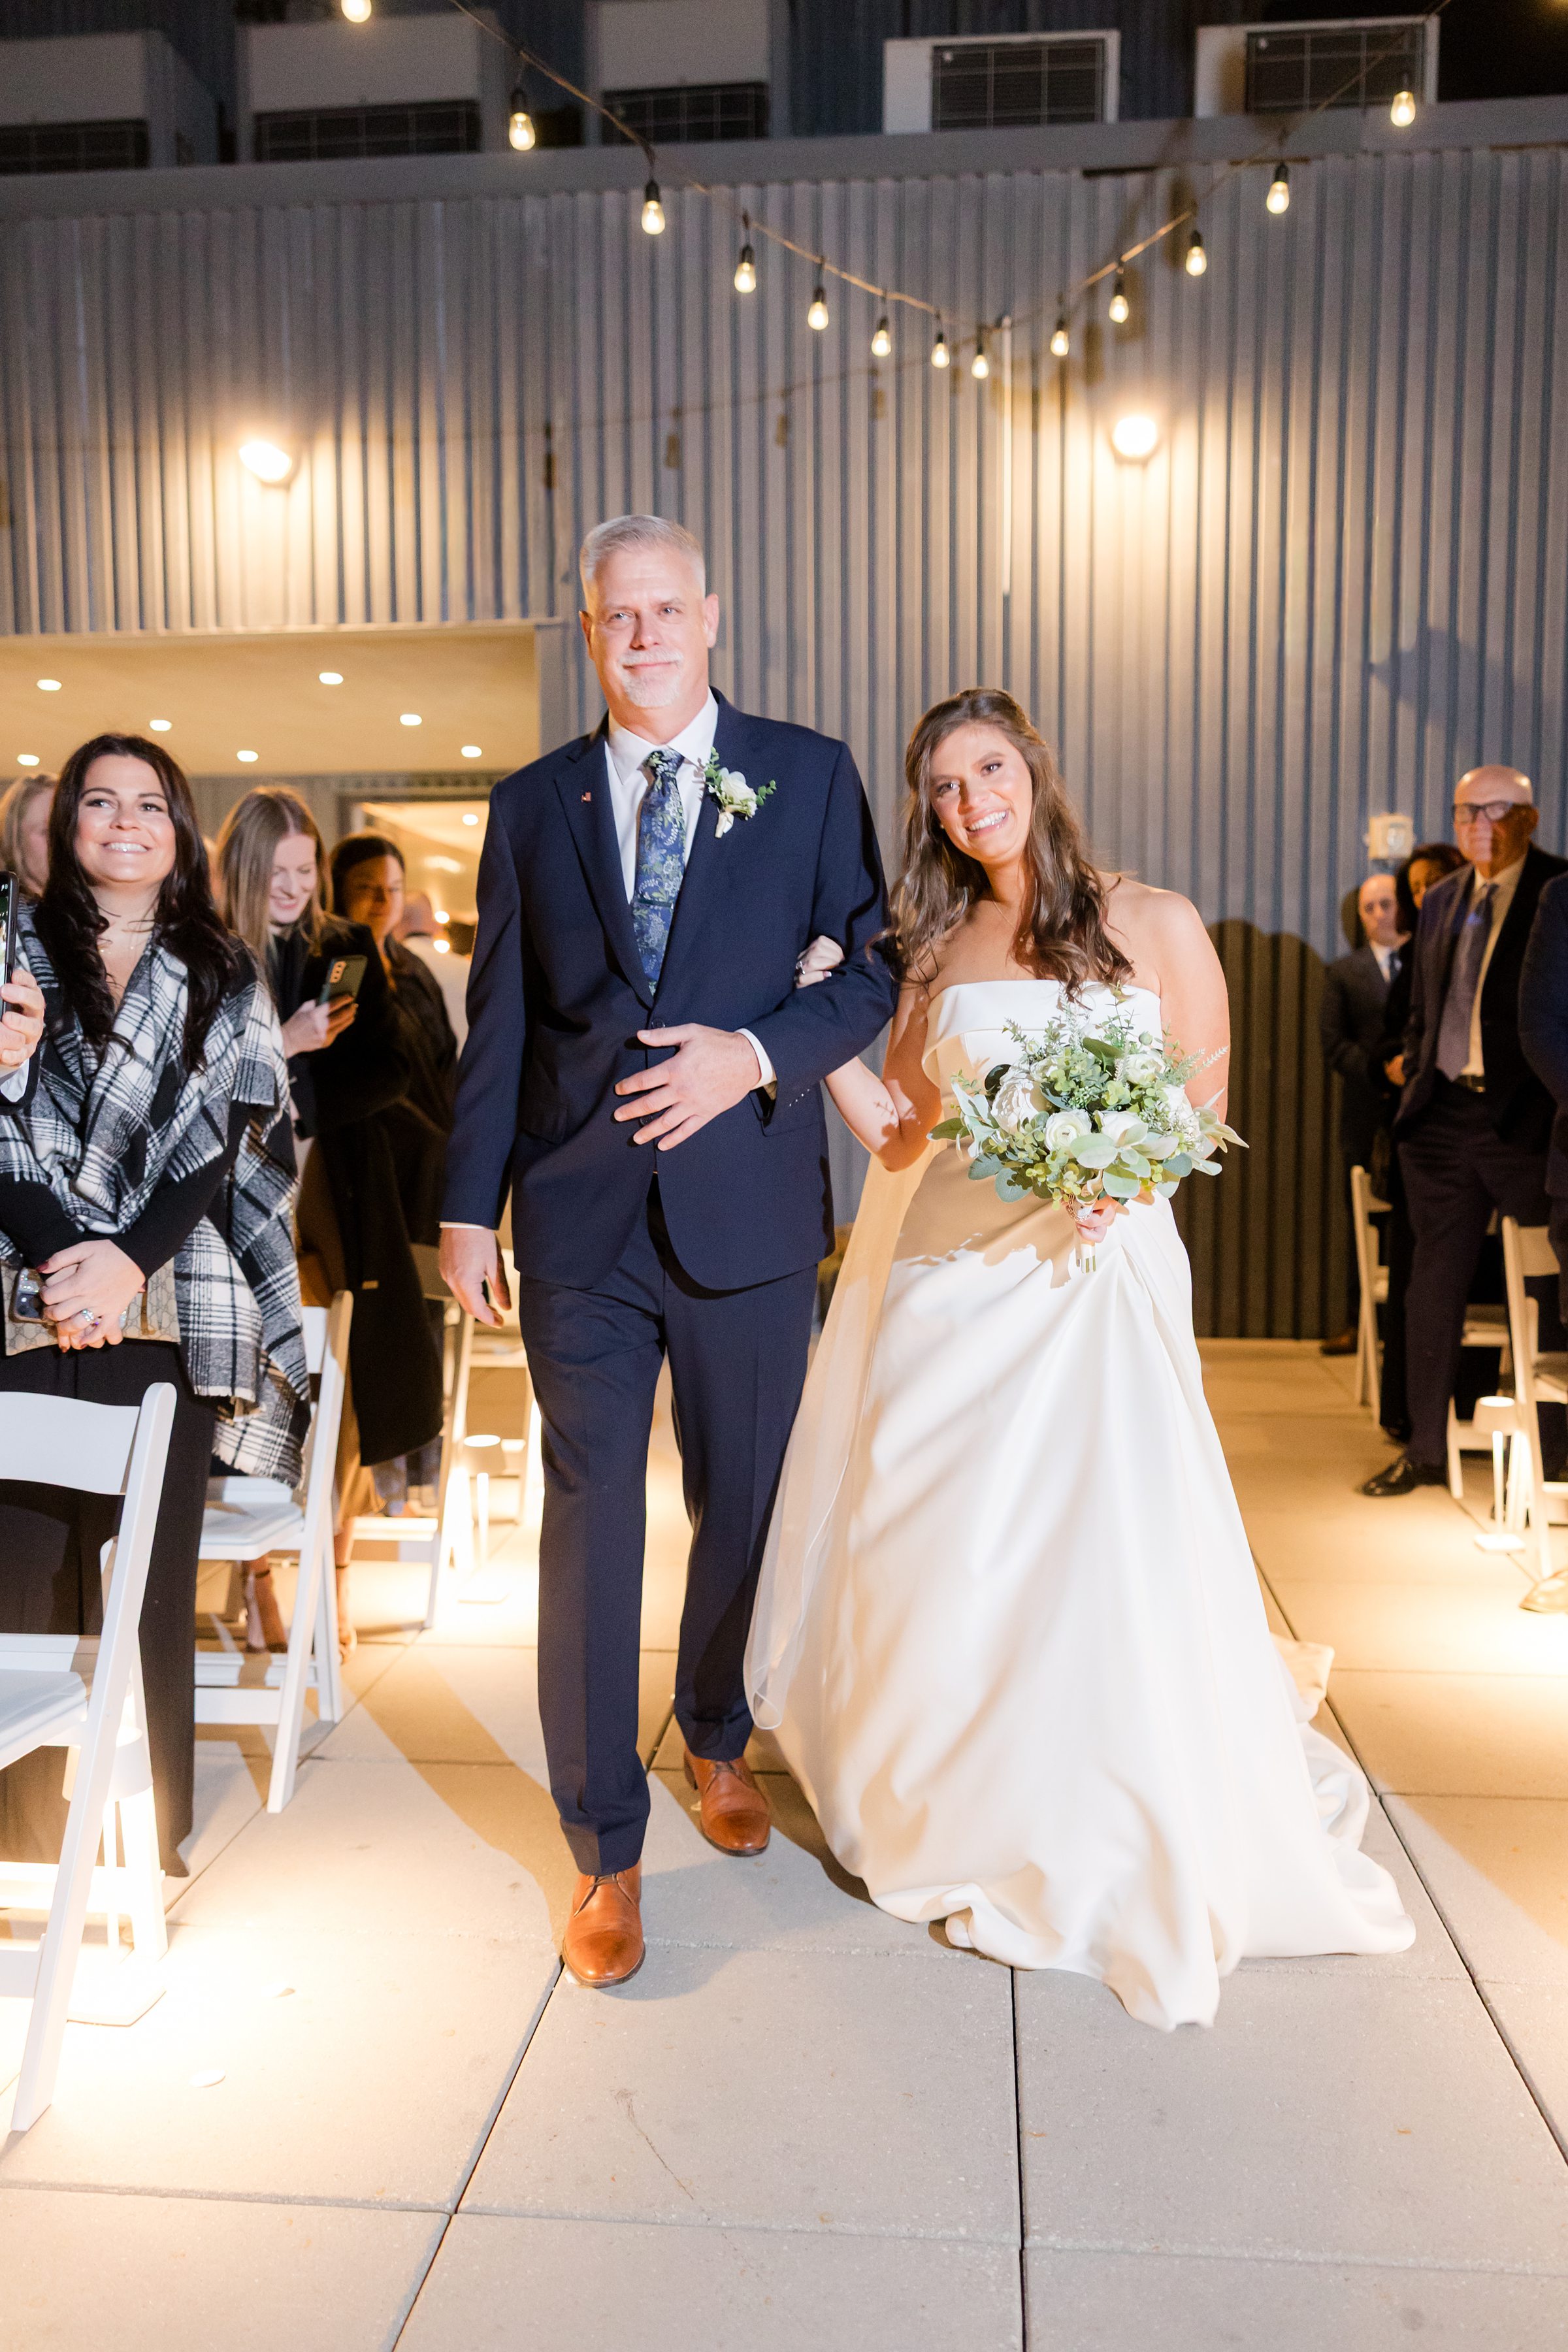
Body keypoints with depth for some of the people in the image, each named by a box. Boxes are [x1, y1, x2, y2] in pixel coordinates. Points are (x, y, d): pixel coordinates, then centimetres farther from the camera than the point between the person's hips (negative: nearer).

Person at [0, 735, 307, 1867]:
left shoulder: (225, 979, 13)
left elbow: (224, 1138, 2)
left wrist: (129, 1261, -11)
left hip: (166, 1309, 0)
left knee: (153, 1574, 1)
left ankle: (151, 1839, 11)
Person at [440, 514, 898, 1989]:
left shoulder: (808, 775, 4)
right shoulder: (532, 804, 8)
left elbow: (874, 967, 2)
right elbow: (497, 1022, 8)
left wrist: (755, 1053, -15)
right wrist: (469, 1205, 4)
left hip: (748, 1214, 0)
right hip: (580, 1222, 0)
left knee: (742, 1507, 14)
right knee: (590, 1523, 2)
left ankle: (717, 1739, 41)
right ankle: (604, 1849, 17)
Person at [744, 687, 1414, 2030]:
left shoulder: (1154, 926, 3)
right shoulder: (937, 954, 12)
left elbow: (1206, 1108, 4)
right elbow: (901, 1137, 7)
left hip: (1098, 1269, -3)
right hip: (950, 1280, 3)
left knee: (1108, 1564, -7)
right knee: (942, 1557, 5)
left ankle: (1126, 1857, 15)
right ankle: (963, 1813, 28)